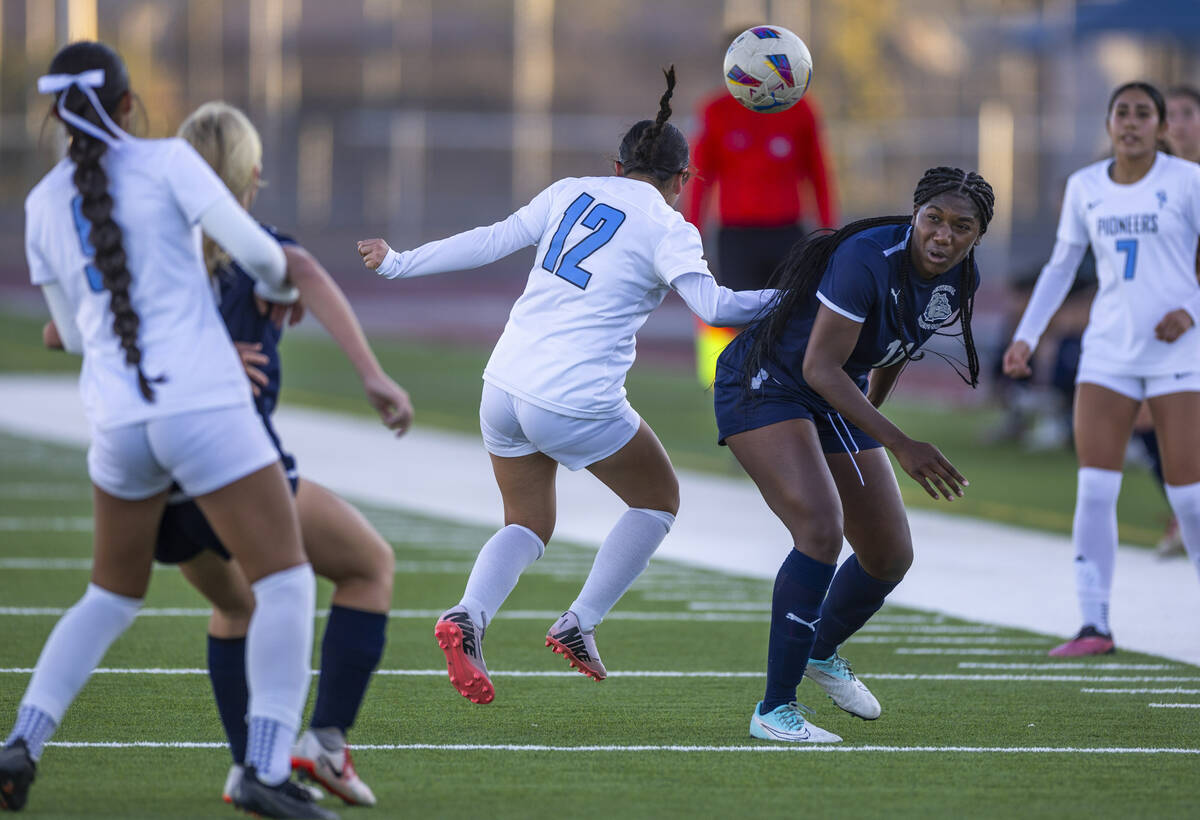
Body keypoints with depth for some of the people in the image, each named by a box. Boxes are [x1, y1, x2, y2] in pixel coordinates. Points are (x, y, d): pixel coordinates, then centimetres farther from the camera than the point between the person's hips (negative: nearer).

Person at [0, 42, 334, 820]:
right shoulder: (167, 160, -3)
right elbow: (257, 252, -6)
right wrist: (283, 284, 19)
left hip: (119, 422, 5)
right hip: (205, 408, -5)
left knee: (113, 598, 24)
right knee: (288, 582, 0)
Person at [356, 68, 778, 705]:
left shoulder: (571, 193, 11)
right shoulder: (666, 228, -4)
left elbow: (491, 241, 13)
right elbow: (711, 304, -18)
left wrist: (398, 264, 23)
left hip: (505, 385, 5)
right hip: (577, 405, -5)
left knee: (529, 523, 20)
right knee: (659, 499, 18)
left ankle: (468, 615, -9)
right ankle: (580, 624, 9)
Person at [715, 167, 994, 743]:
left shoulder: (960, 279, -7)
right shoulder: (868, 260, -31)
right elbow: (820, 367, -30)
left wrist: (868, 413, 25)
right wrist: (899, 446, -34)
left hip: (839, 401, 8)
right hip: (765, 386, -8)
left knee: (891, 557, 9)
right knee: (822, 530, -26)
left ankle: (821, 652, 41)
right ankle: (774, 710, -20)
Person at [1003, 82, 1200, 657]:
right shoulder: (1084, 187, 7)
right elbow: (1060, 267, 17)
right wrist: (1026, 336, 9)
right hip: (1109, 351, 3)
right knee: (1094, 488, -6)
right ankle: (1094, 625, -3)